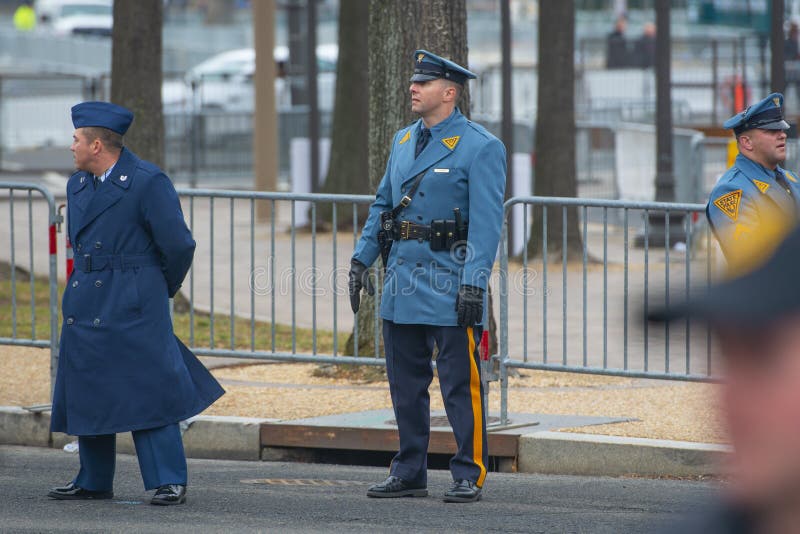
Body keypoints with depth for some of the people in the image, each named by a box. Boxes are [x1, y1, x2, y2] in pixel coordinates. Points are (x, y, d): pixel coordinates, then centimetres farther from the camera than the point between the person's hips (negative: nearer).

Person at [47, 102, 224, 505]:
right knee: (85, 392, 9)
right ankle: (93, 482, 19)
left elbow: (178, 244, -10)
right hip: (86, 304, 8)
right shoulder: (78, 184, 12)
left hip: (133, 306, -8)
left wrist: (164, 288, 4)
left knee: (149, 391, -9)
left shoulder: (148, 182, -11)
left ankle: (170, 482, -7)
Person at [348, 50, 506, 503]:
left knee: (460, 385, -3)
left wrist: (474, 283, -21)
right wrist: (362, 259, 13)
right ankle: (409, 474, 19)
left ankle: (470, 476, 4)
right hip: (402, 283, 7)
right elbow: (383, 205, 21)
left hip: (450, 287, -7)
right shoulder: (404, 141, 13)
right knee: (406, 384, 11)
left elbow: (486, 222, -14)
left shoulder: (481, 147, -8)